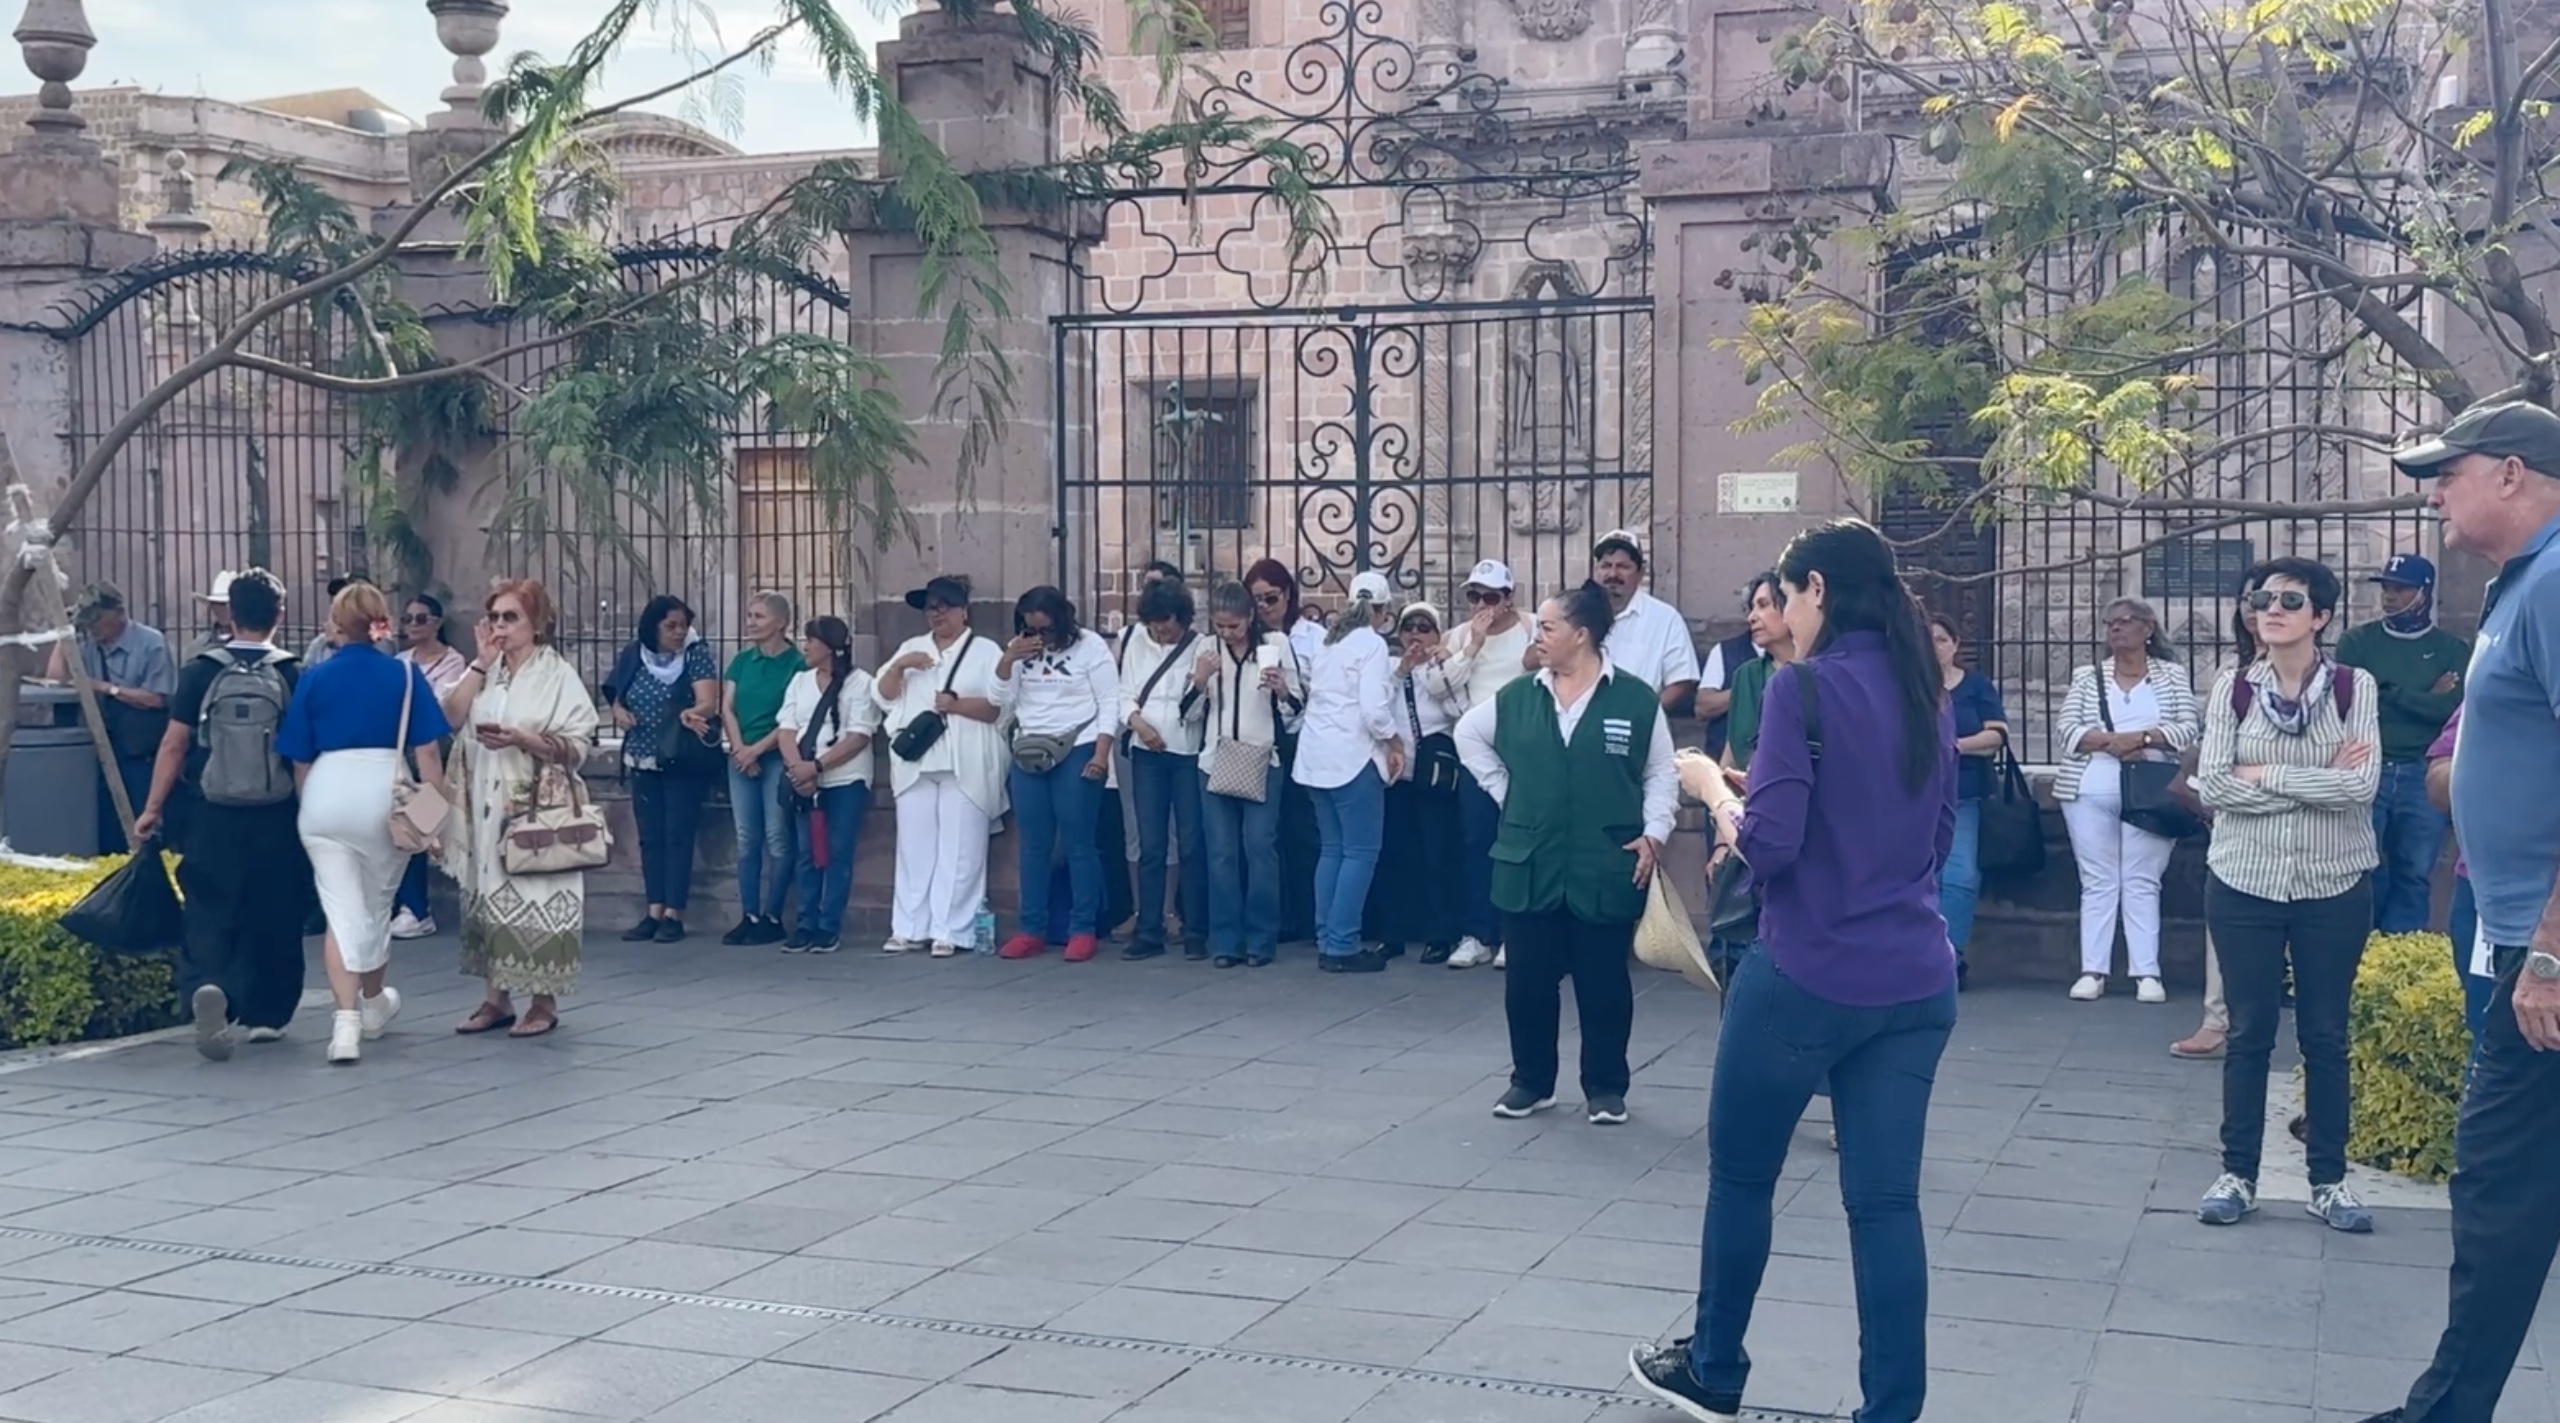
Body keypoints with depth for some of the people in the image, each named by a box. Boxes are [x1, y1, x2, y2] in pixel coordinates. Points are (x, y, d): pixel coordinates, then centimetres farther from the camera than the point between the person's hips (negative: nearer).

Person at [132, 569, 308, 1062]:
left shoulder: (201, 671, -4)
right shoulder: (292, 676, -4)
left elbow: (174, 744, -4)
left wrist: (152, 808, 4)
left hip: (212, 817, 0)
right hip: (276, 818, 1)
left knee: (209, 914, 4)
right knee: (273, 918, 13)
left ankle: (207, 986, -22)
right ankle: (266, 1014, 21)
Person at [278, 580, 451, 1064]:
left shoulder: (312, 680, 6)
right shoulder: (404, 675, 3)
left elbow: (300, 760, 9)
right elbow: (426, 752, -2)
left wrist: (307, 808, 23)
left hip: (326, 794, 0)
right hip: (385, 794, 0)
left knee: (341, 911, 1)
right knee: (377, 905, 18)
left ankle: (346, 1018, -14)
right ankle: (373, 1007, 37)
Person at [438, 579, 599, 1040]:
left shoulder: (558, 675, -4)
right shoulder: (484, 671, 13)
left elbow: (577, 747, -10)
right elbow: (450, 716, -3)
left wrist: (522, 739, -22)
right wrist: (482, 663, -5)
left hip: (535, 808, -6)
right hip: (485, 807, 6)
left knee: (536, 900, -5)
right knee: (489, 898, 7)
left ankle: (545, 1002, 3)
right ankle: (497, 997, 15)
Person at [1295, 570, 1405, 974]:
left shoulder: (1330, 641, 15)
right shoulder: (1371, 643, -9)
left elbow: (1315, 691, 11)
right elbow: (1373, 708, -18)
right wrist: (1395, 742, -4)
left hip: (1318, 755, 8)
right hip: (1352, 755, -8)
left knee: (1332, 849, 11)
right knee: (1361, 851, -4)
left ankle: (1327, 942, 11)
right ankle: (1342, 946, -7)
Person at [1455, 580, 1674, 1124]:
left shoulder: (1636, 698, -4)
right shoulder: (1518, 696, 4)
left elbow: (1661, 774, 1)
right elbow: (1468, 734, 19)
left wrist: (1654, 833, -9)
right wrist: (1505, 792, 10)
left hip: (1606, 869, -3)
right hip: (1529, 866, 3)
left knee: (1603, 982, 6)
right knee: (1528, 980, 8)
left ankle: (1606, 1087, 19)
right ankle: (1532, 1081, 23)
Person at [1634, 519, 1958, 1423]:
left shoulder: (1805, 689, -13)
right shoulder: (1927, 694, 9)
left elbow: (1767, 846, -17)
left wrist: (1711, 786, 1)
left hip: (1807, 978, -6)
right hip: (1916, 983, 6)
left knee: (1739, 1175, 14)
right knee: (1885, 1200, 7)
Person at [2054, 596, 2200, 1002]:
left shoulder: (2172, 675, 8)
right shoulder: (2087, 676, 11)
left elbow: (2190, 729, -2)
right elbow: (2066, 732, 1)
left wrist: (2143, 737, -16)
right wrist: (2110, 742, -15)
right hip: (2091, 793, 1)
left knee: (2142, 883, -1)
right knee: (2097, 882, 2)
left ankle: (2147, 973, -1)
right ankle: (2092, 972, 3)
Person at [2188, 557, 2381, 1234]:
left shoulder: (2355, 687, -3)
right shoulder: (2232, 687, -1)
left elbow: (2362, 783, -15)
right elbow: (2212, 786, -11)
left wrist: (2265, 776, -14)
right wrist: (2320, 780, -14)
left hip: (2334, 886, 0)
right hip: (2244, 883, 1)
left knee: (2325, 1034, 8)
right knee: (2249, 1031, 7)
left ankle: (2329, 1179, 18)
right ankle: (2237, 1173, 15)